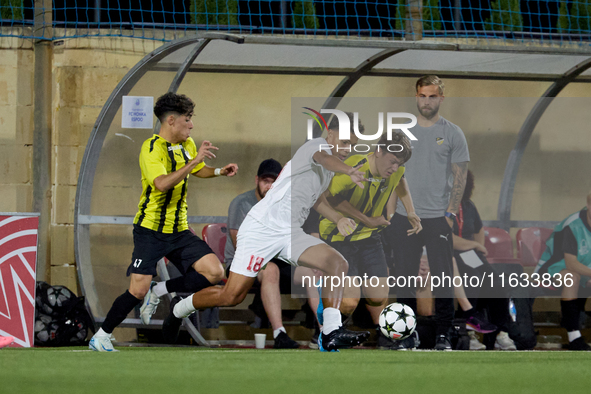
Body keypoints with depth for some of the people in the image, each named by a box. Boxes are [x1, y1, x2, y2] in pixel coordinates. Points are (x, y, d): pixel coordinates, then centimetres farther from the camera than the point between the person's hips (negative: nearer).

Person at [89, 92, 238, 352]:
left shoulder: (187, 145, 8)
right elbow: (162, 184, -33)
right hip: (150, 230, -7)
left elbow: (197, 171, 30)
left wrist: (219, 172, 11)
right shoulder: (151, 148, -16)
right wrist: (193, 161, -35)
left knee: (215, 273, -8)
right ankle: (100, 337, 5)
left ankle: (159, 291, 9)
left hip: (179, 231, 7)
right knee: (138, 291, -14)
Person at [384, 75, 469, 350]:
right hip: (404, 216, 3)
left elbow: (460, 177, -1)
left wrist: (450, 214, -9)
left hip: (438, 217, -3)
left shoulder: (452, 133, 0)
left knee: (442, 278, -4)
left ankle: (443, 335, 3)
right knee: (405, 276, 6)